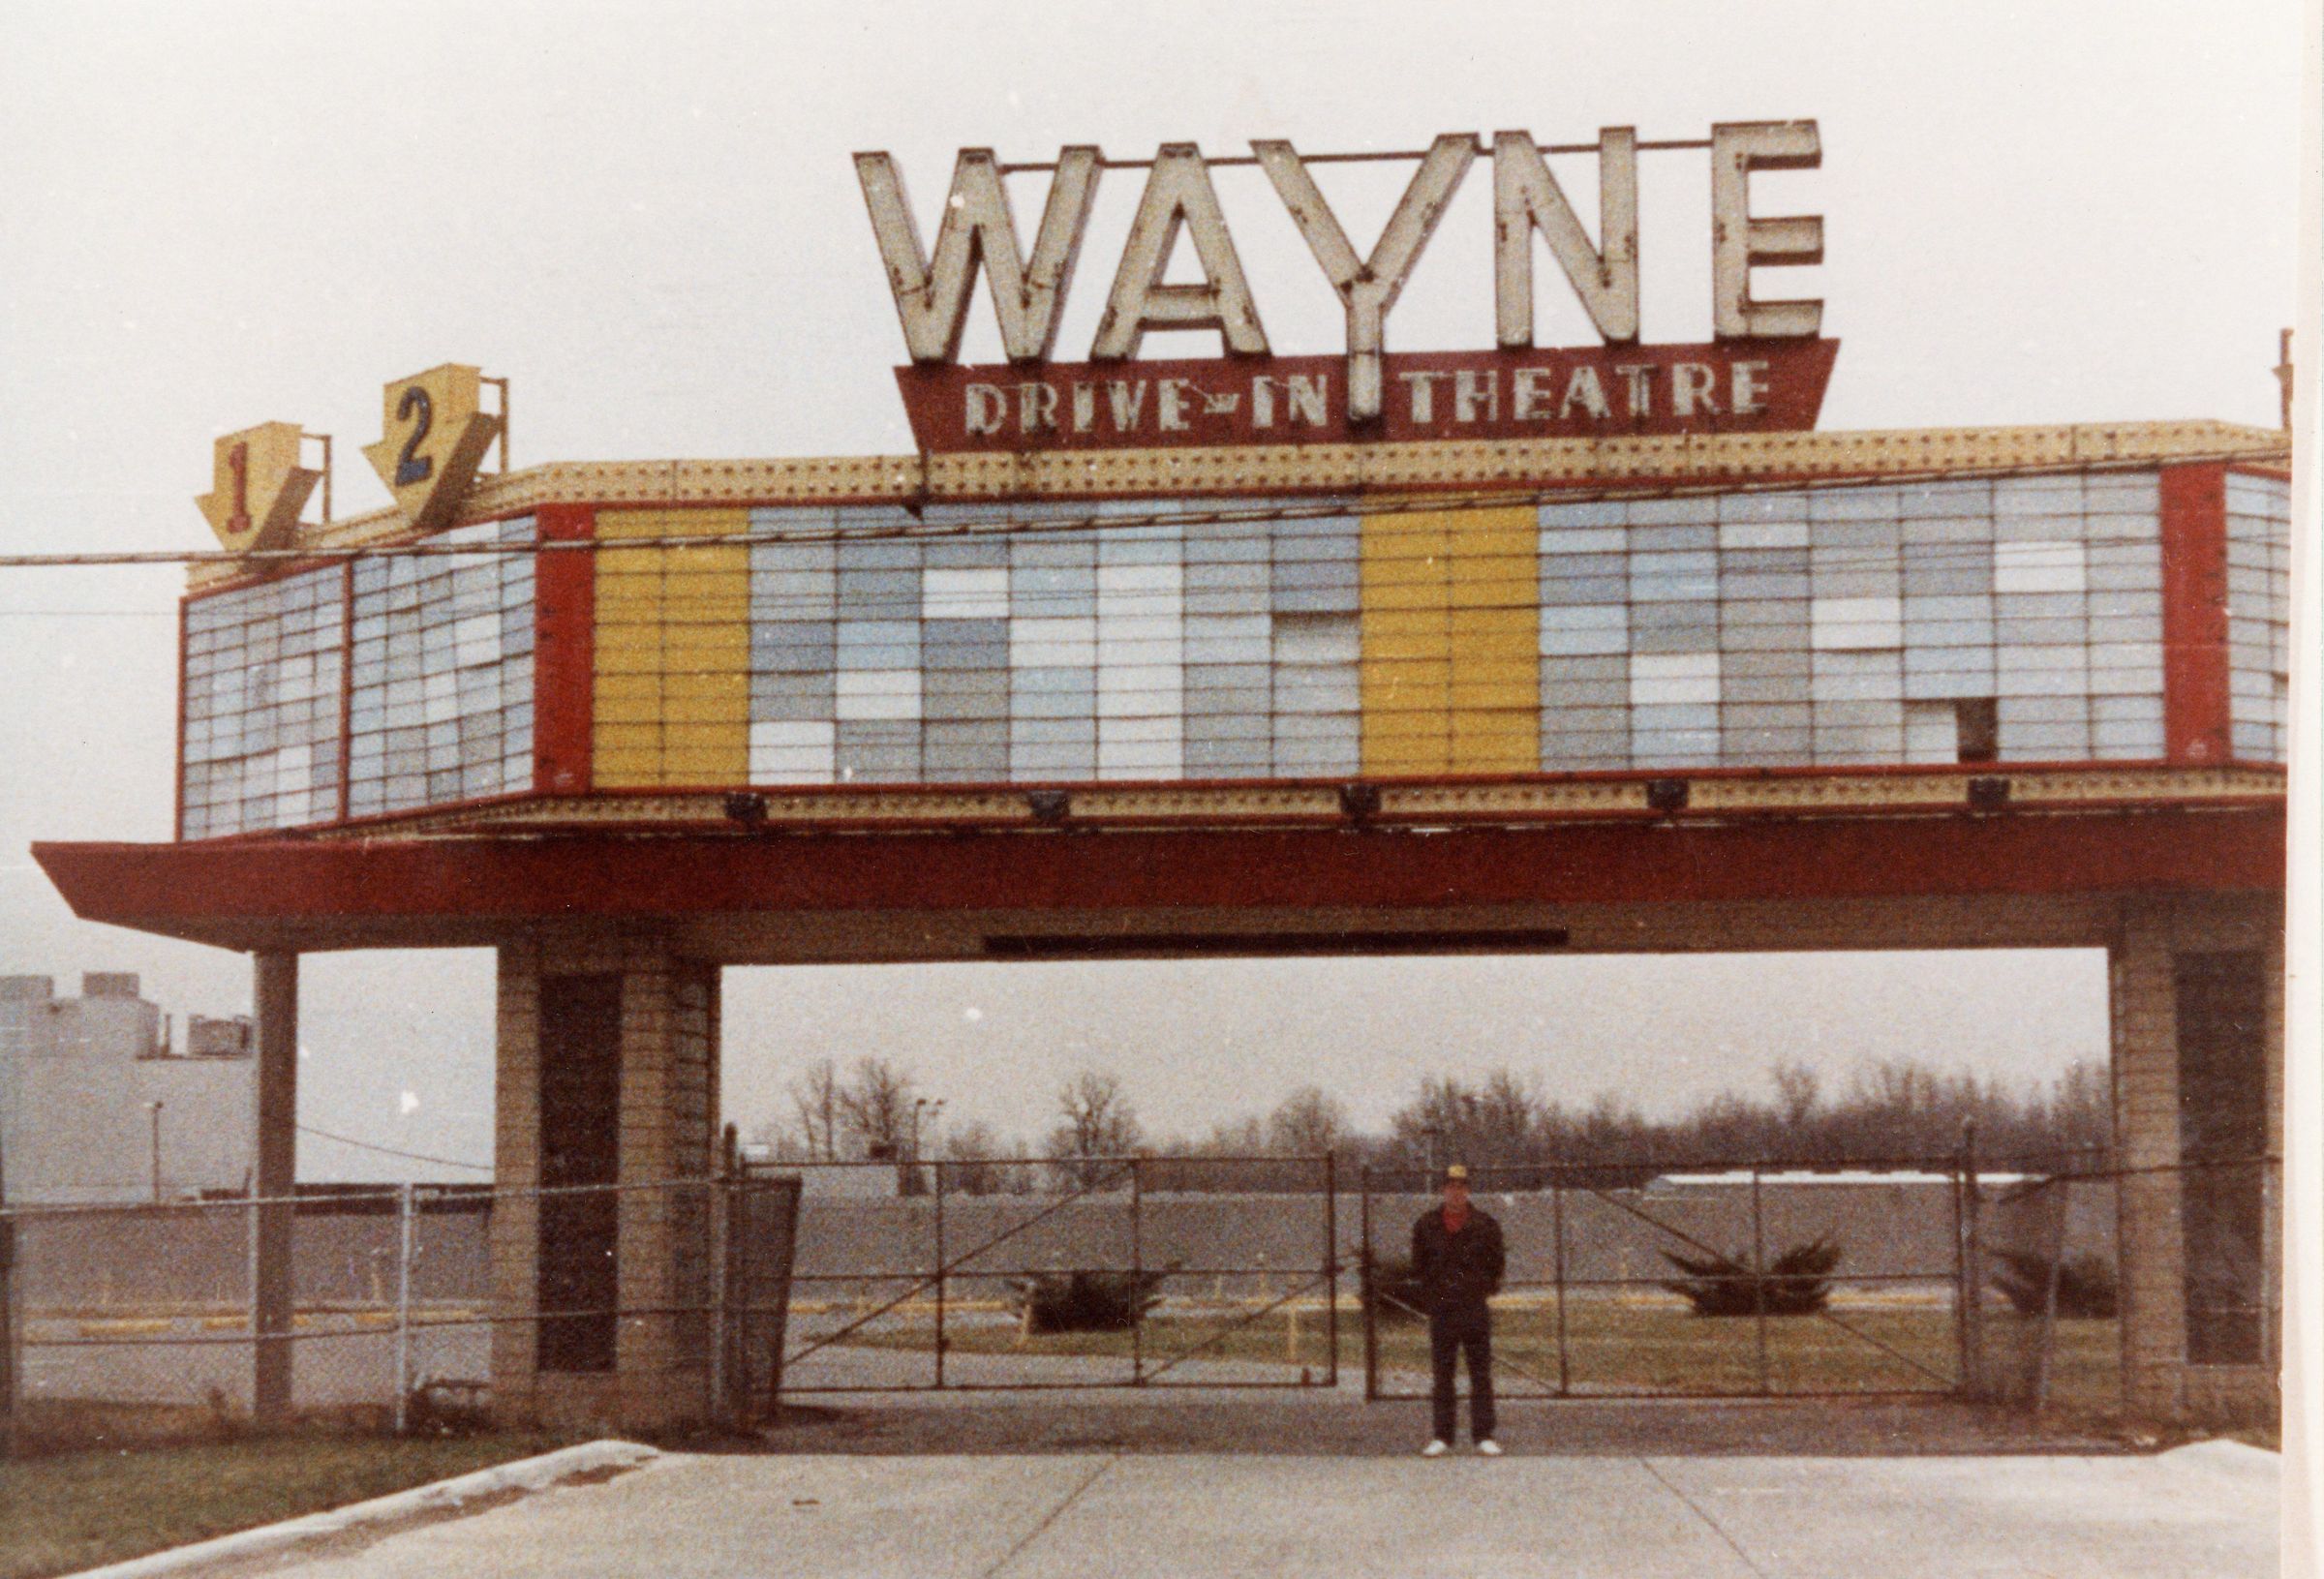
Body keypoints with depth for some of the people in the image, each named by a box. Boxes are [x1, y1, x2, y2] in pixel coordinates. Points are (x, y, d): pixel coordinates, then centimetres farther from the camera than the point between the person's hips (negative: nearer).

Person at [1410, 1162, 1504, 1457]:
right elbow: (1418, 1266, 12)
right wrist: (1431, 1293, 4)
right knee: (1441, 1375, 4)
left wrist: (1483, 1286, 0)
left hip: (1475, 1308, -1)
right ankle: (1442, 1437, 10)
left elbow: (1497, 1263, 9)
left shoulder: (1485, 1224, 3)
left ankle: (1483, 1436, 4)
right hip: (1441, 1309, 1)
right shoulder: (1427, 1224, 7)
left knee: (1481, 1374, 0)